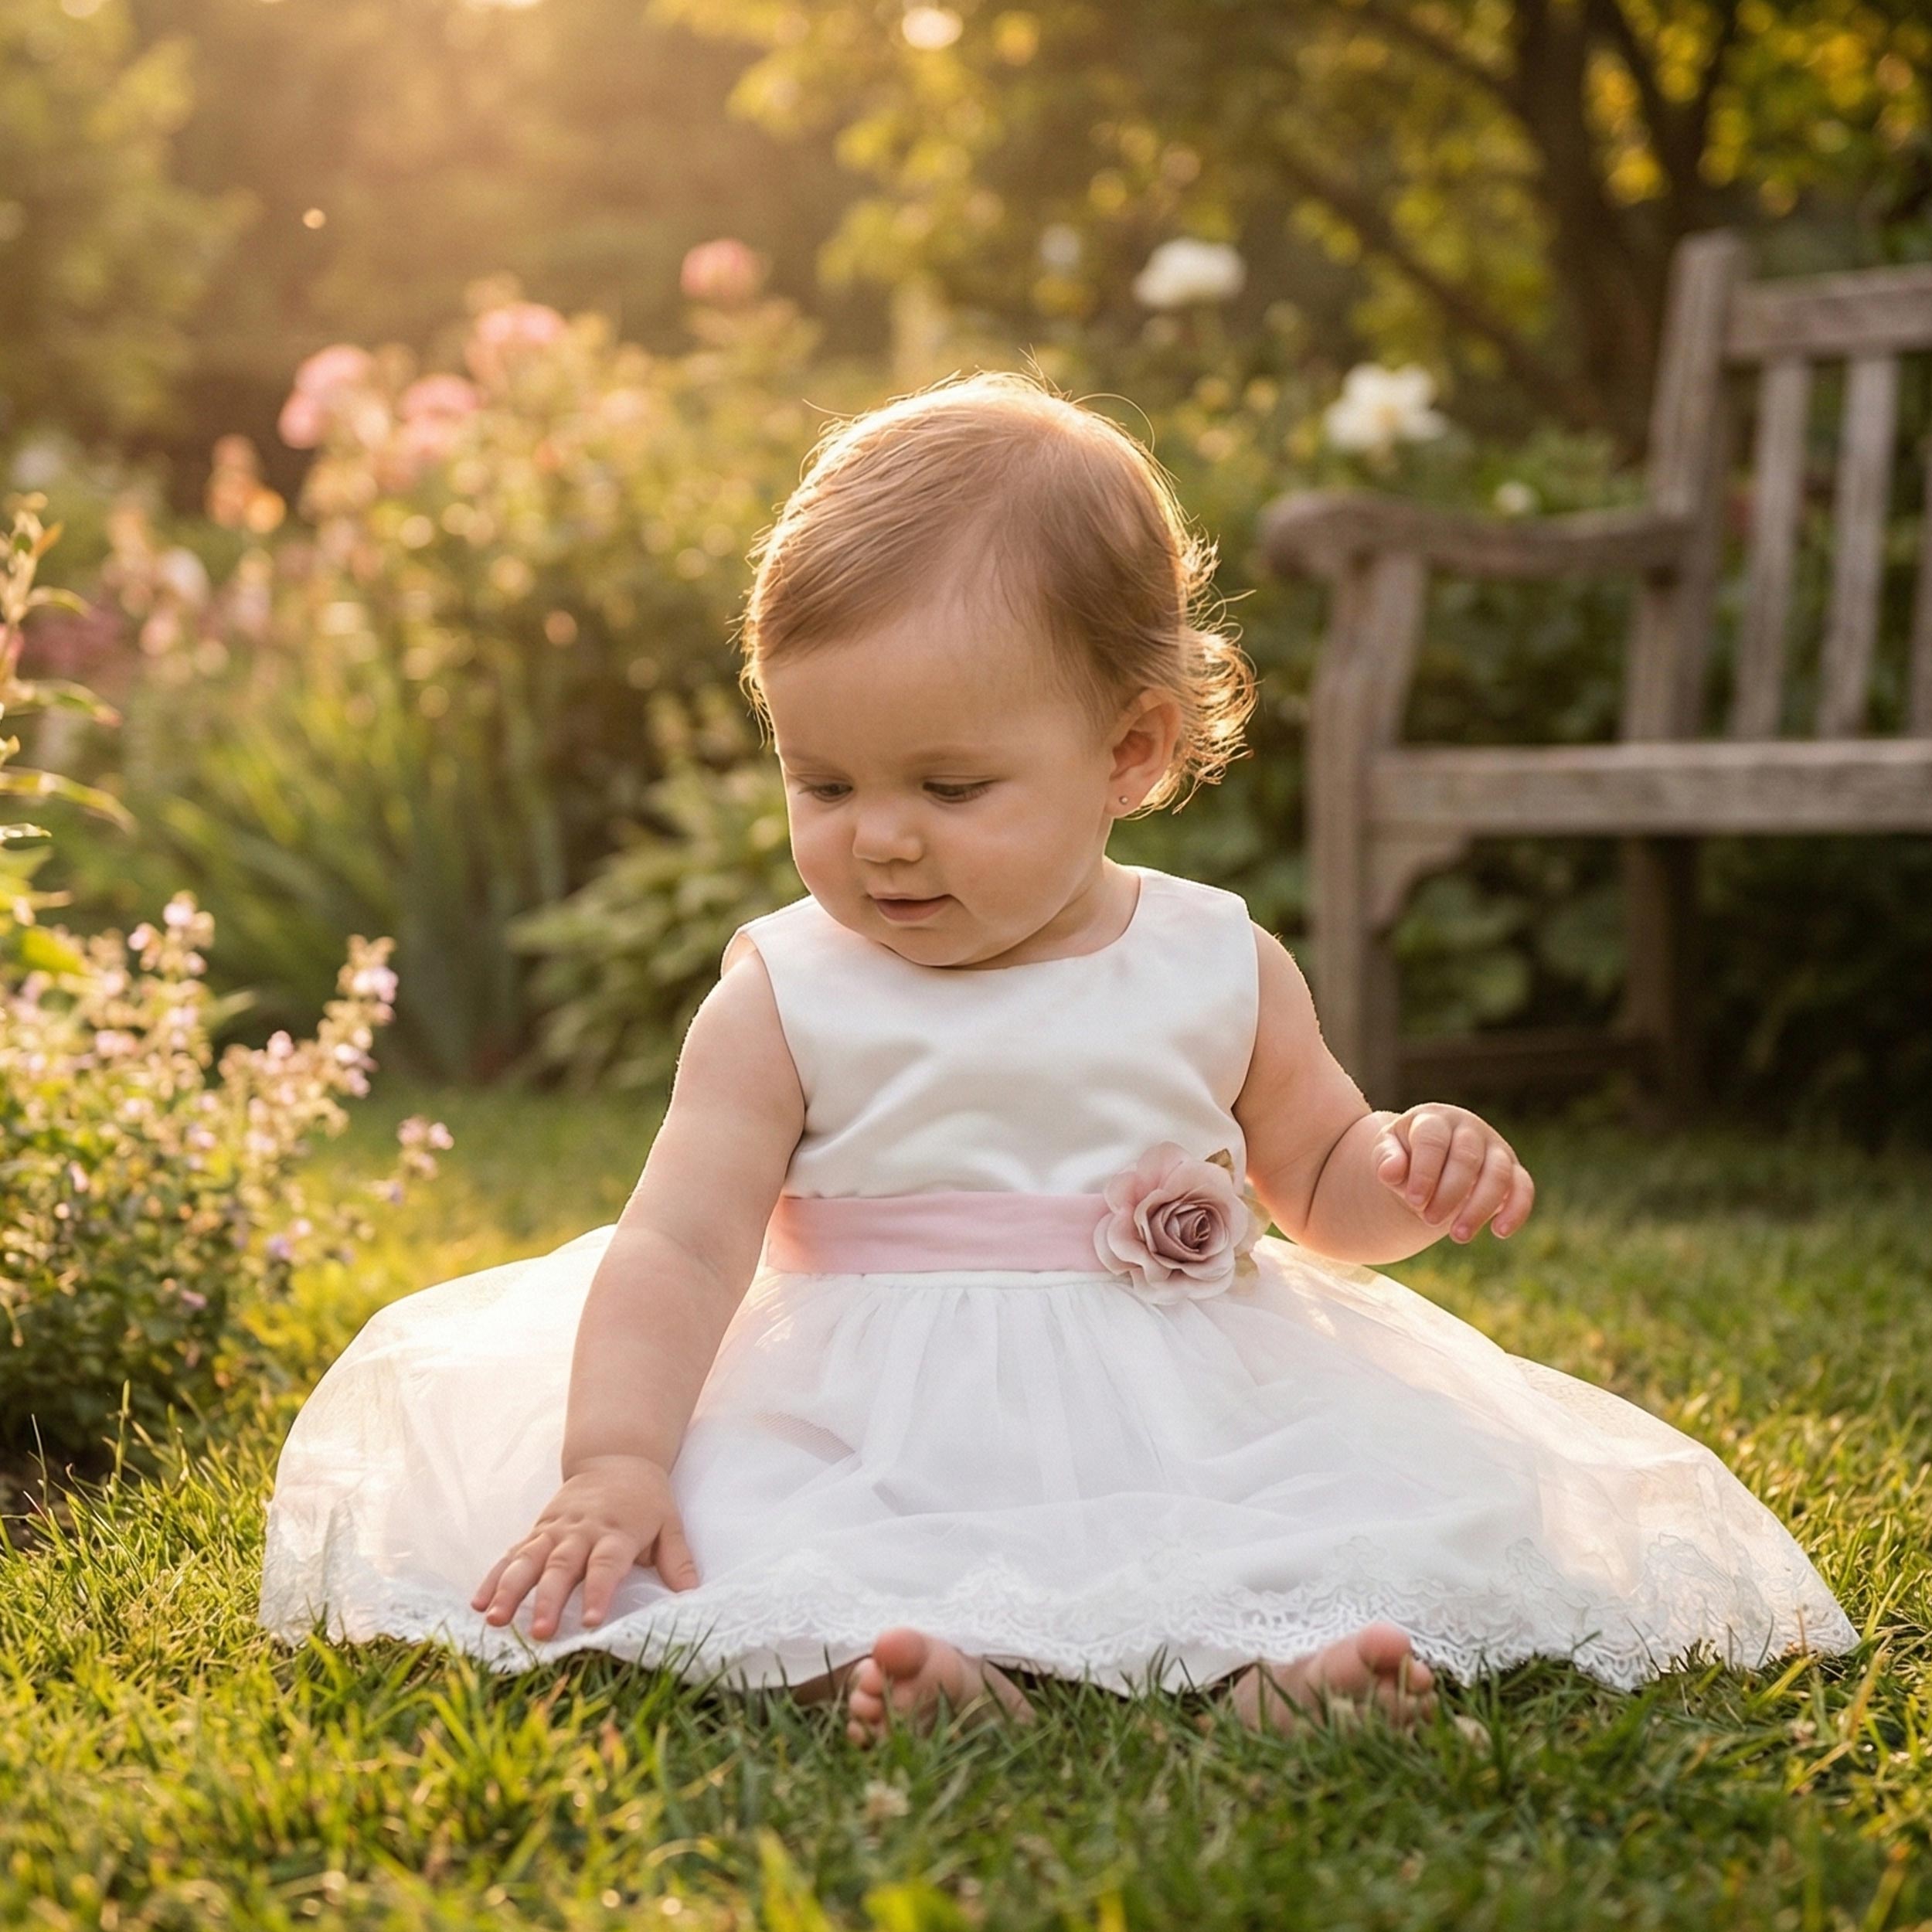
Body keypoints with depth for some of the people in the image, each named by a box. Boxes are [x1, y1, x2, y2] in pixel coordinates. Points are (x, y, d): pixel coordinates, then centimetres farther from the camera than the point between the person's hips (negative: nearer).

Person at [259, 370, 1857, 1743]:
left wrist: (1416, 1172, -7)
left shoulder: (1218, 971, 4)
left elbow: (1319, 1189, 17)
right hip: (864, 1436, -1)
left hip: (1181, 1424, 1)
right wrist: (614, 1462, -25)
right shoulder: (786, 1000, -3)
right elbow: (683, 1243, -10)